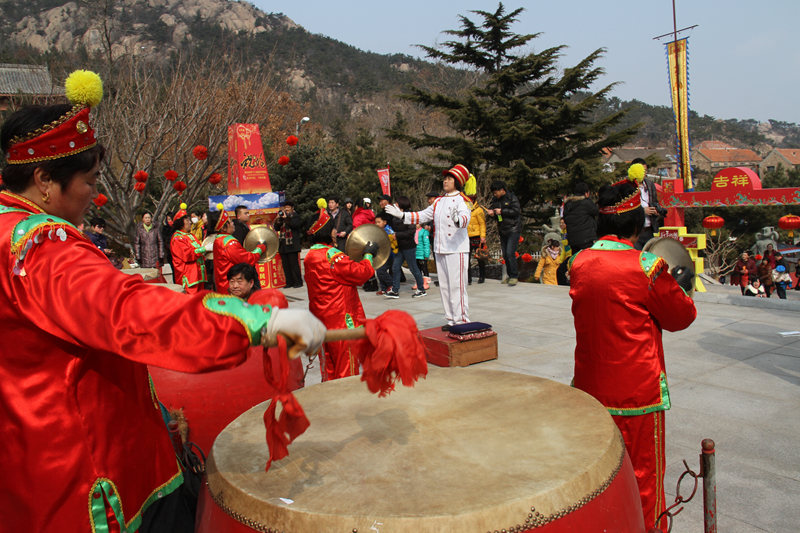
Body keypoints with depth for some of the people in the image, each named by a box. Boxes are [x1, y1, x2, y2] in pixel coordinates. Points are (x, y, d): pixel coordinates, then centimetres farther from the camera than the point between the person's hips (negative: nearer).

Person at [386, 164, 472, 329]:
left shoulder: (462, 200, -6)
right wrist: (402, 215, 15)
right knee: (444, 286, 11)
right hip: (440, 250, 8)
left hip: (457, 249, -8)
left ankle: (462, 321, -3)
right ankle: (451, 320, 19)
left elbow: (466, 218, -24)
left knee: (457, 286, -9)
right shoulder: (439, 201, 18)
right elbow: (423, 215, 21)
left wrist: (458, 220, -47)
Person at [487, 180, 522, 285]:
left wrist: (502, 211, -18)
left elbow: (516, 211, -16)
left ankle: (514, 276, -7)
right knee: (505, 254, 9)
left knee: (510, 253, -15)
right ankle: (509, 275, 21)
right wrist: (491, 212, -10)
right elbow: (491, 208, 14)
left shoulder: (512, 198, -8)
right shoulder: (495, 200, 11)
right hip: (502, 231, 7)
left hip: (513, 230, -7)